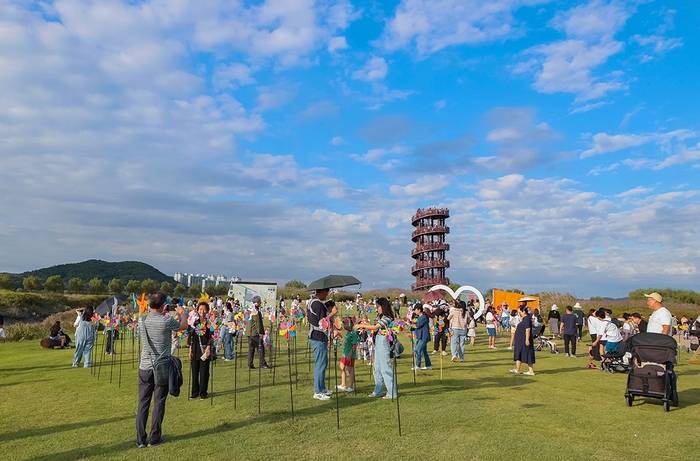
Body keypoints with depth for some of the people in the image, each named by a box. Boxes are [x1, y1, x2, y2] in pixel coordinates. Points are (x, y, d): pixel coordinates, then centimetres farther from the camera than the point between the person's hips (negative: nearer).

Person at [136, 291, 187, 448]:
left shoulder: (144, 320, 0)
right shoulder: (167, 321, -14)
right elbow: (184, 326, 5)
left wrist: (163, 313, 28)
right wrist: (182, 313, 23)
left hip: (145, 367, 5)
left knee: (143, 403, 9)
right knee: (159, 403, 6)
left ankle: (140, 439, 13)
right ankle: (154, 438, 13)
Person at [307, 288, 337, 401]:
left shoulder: (312, 302, 12)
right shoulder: (318, 304, -20)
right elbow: (323, 322, -23)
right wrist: (332, 313, -16)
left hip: (314, 336, 11)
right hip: (319, 338, -11)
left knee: (323, 363, 18)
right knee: (320, 364, -4)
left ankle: (322, 388, 27)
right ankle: (317, 392, 2)